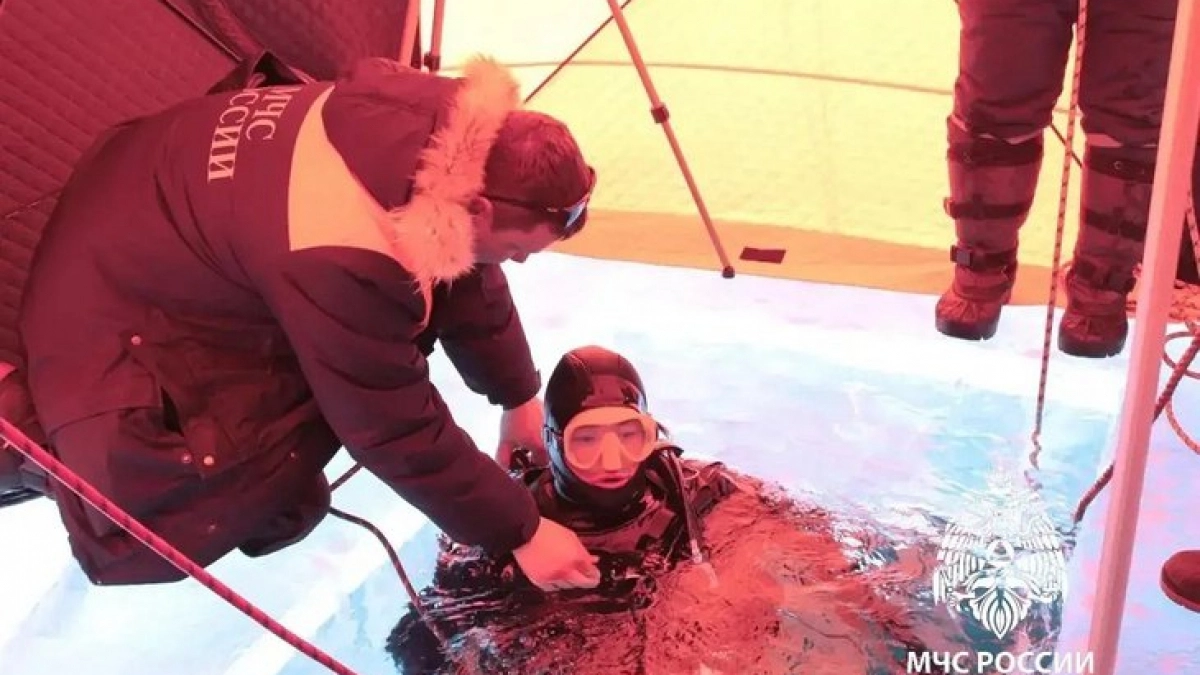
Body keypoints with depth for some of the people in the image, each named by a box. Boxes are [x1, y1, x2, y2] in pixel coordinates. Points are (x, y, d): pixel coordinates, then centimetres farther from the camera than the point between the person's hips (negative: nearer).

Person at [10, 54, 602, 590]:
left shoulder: (441, 130, -17)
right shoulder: (344, 259, -41)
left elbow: (468, 278, 1)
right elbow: (398, 431, -30)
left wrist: (518, 398, 12)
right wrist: (520, 532, -19)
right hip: (106, 291, -8)